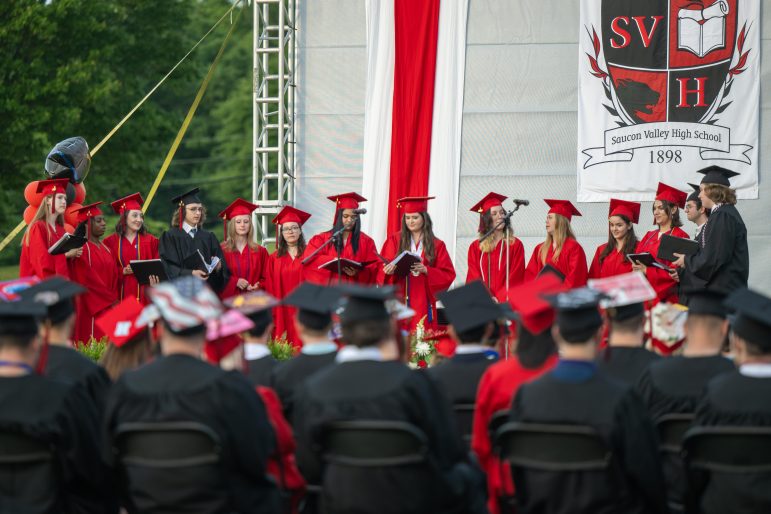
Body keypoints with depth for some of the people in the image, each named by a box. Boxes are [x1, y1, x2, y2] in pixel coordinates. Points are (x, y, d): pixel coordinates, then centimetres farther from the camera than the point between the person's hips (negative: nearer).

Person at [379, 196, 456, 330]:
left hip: (423, 304, 0)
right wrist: (389, 270, -20)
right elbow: (382, 268, 3)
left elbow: (448, 275, 2)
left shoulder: (437, 245, 10)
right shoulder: (394, 240, 10)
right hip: (398, 300, 0)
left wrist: (425, 270, -14)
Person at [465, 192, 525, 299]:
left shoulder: (515, 245, 7)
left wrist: (498, 299, -13)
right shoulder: (475, 247, 12)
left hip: (505, 302, -1)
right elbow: (474, 279, 5)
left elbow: (515, 278, -1)